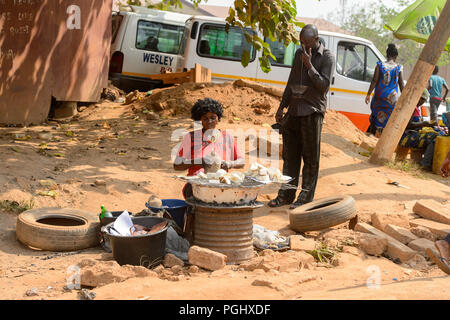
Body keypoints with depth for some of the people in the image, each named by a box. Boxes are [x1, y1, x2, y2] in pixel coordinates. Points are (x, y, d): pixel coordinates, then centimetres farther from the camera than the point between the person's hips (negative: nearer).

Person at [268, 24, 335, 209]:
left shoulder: (327, 57, -4)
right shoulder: (299, 53, 15)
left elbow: (324, 86, -13)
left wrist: (309, 65, -18)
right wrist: (282, 107, 19)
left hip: (312, 112, -6)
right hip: (294, 110, 6)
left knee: (310, 158, -1)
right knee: (290, 155, 9)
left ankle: (306, 198, 5)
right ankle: (286, 195, 17)